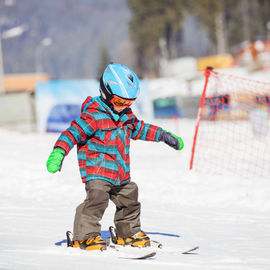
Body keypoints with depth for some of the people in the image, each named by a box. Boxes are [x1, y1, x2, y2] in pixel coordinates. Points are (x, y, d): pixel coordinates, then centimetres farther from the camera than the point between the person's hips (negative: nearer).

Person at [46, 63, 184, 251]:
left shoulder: (125, 115, 10)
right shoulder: (93, 116, -17)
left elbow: (139, 129, 27)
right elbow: (73, 133, -25)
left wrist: (165, 136, 30)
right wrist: (59, 152, -40)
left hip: (120, 174, 9)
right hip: (97, 171, -9)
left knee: (129, 200, 18)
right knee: (97, 199, -24)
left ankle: (128, 232, 37)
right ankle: (86, 236, -17)